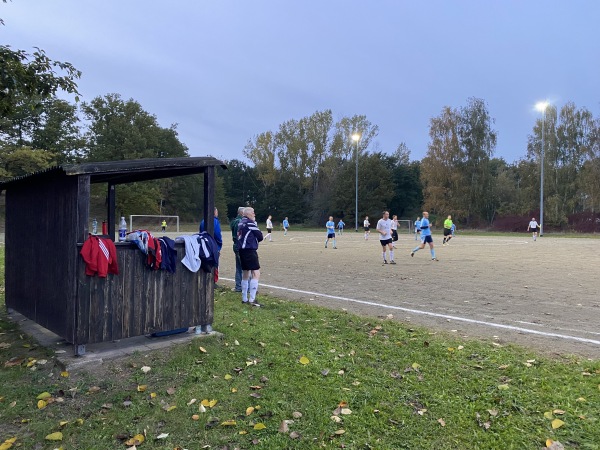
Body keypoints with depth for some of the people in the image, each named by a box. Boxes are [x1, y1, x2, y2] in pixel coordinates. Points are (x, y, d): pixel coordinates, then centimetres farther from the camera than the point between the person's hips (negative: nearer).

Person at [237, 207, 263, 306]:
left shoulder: (240, 223, 15)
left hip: (241, 250, 9)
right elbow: (260, 236, -6)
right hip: (250, 250, -9)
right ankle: (252, 299, -14)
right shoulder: (250, 223, -9)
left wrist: (252, 240, 8)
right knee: (256, 274, -10)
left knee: (245, 274, 16)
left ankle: (244, 299, 22)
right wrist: (255, 240, 14)